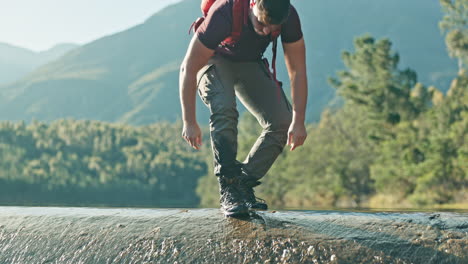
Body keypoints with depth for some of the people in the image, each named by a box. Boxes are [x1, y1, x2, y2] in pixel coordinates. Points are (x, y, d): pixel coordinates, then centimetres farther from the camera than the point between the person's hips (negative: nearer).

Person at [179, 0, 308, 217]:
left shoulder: (289, 17, -28)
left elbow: (297, 71, -17)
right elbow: (188, 69, -30)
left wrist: (298, 121, -22)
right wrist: (189, 122, -27)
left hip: (250, 64, 4)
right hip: (214, 60, -4)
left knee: (282, 123, -14)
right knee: (224, 109, -34)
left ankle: (243, 185, -2)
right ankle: (228, 190, -28)